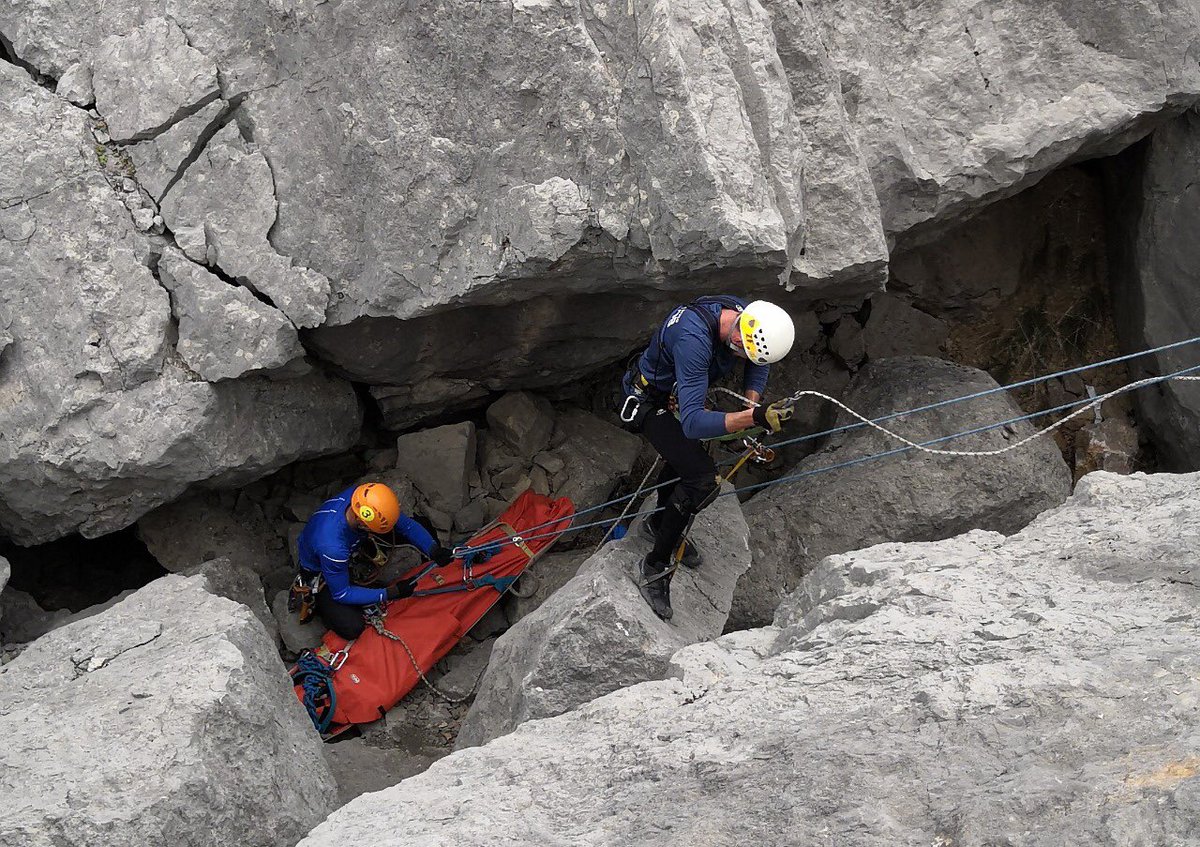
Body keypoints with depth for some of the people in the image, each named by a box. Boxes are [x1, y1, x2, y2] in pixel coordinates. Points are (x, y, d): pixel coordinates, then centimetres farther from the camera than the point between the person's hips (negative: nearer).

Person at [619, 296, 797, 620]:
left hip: (679, 395, 8)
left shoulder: (745, 314, -21)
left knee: (686, 458, 28)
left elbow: (757, 364, 2)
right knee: (702, 475, -19)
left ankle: (659, 522, 56)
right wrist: (753, 417, -57)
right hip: (650, 401, -8)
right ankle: (656, 566, -6)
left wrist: (751, 405, -14)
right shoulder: (693, 338, -44)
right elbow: (693, 423, -48)